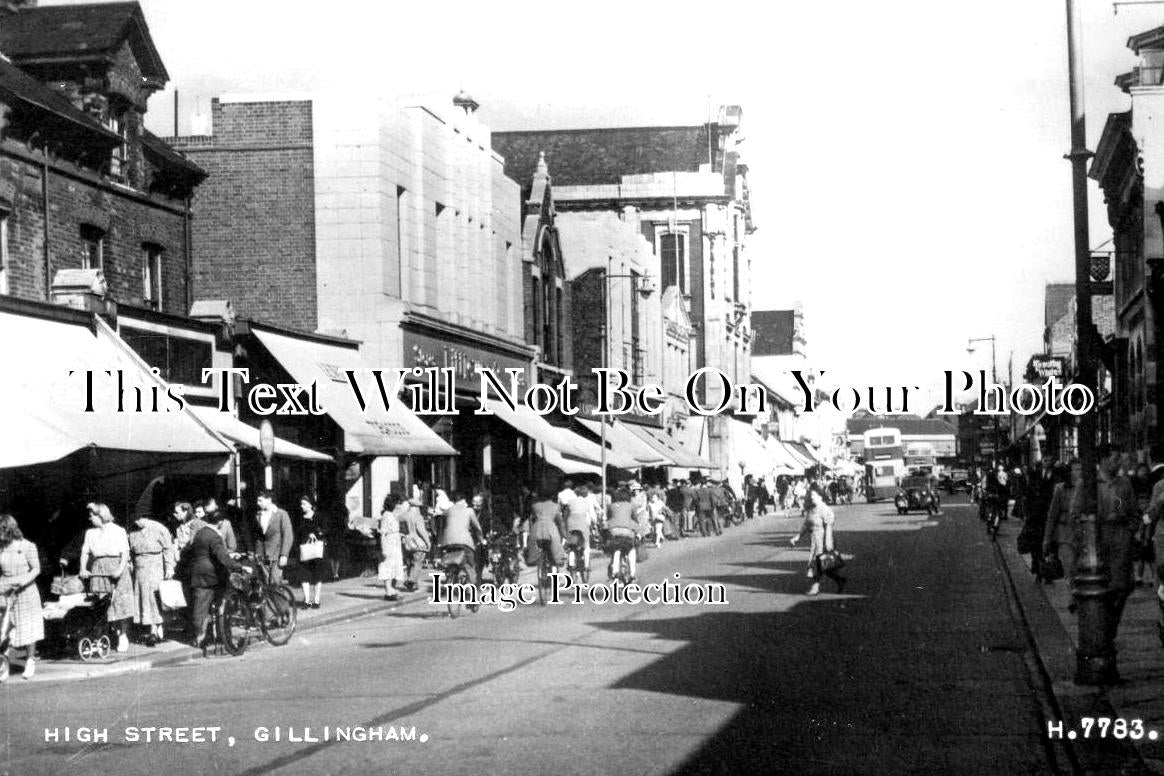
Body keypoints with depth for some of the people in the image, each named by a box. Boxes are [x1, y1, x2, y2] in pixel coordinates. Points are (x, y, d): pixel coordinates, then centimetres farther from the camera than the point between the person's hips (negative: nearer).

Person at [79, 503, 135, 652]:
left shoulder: (118, 531, -1)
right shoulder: (90, 533, 12)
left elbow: (125, 553, -6)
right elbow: (85, 552, 10)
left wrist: (120, 569, -18)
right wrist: (83, 569, -6)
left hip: (116, 568, -4)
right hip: (98, 570, 4)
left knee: (118, 602, -6)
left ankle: (122, 636, 4)